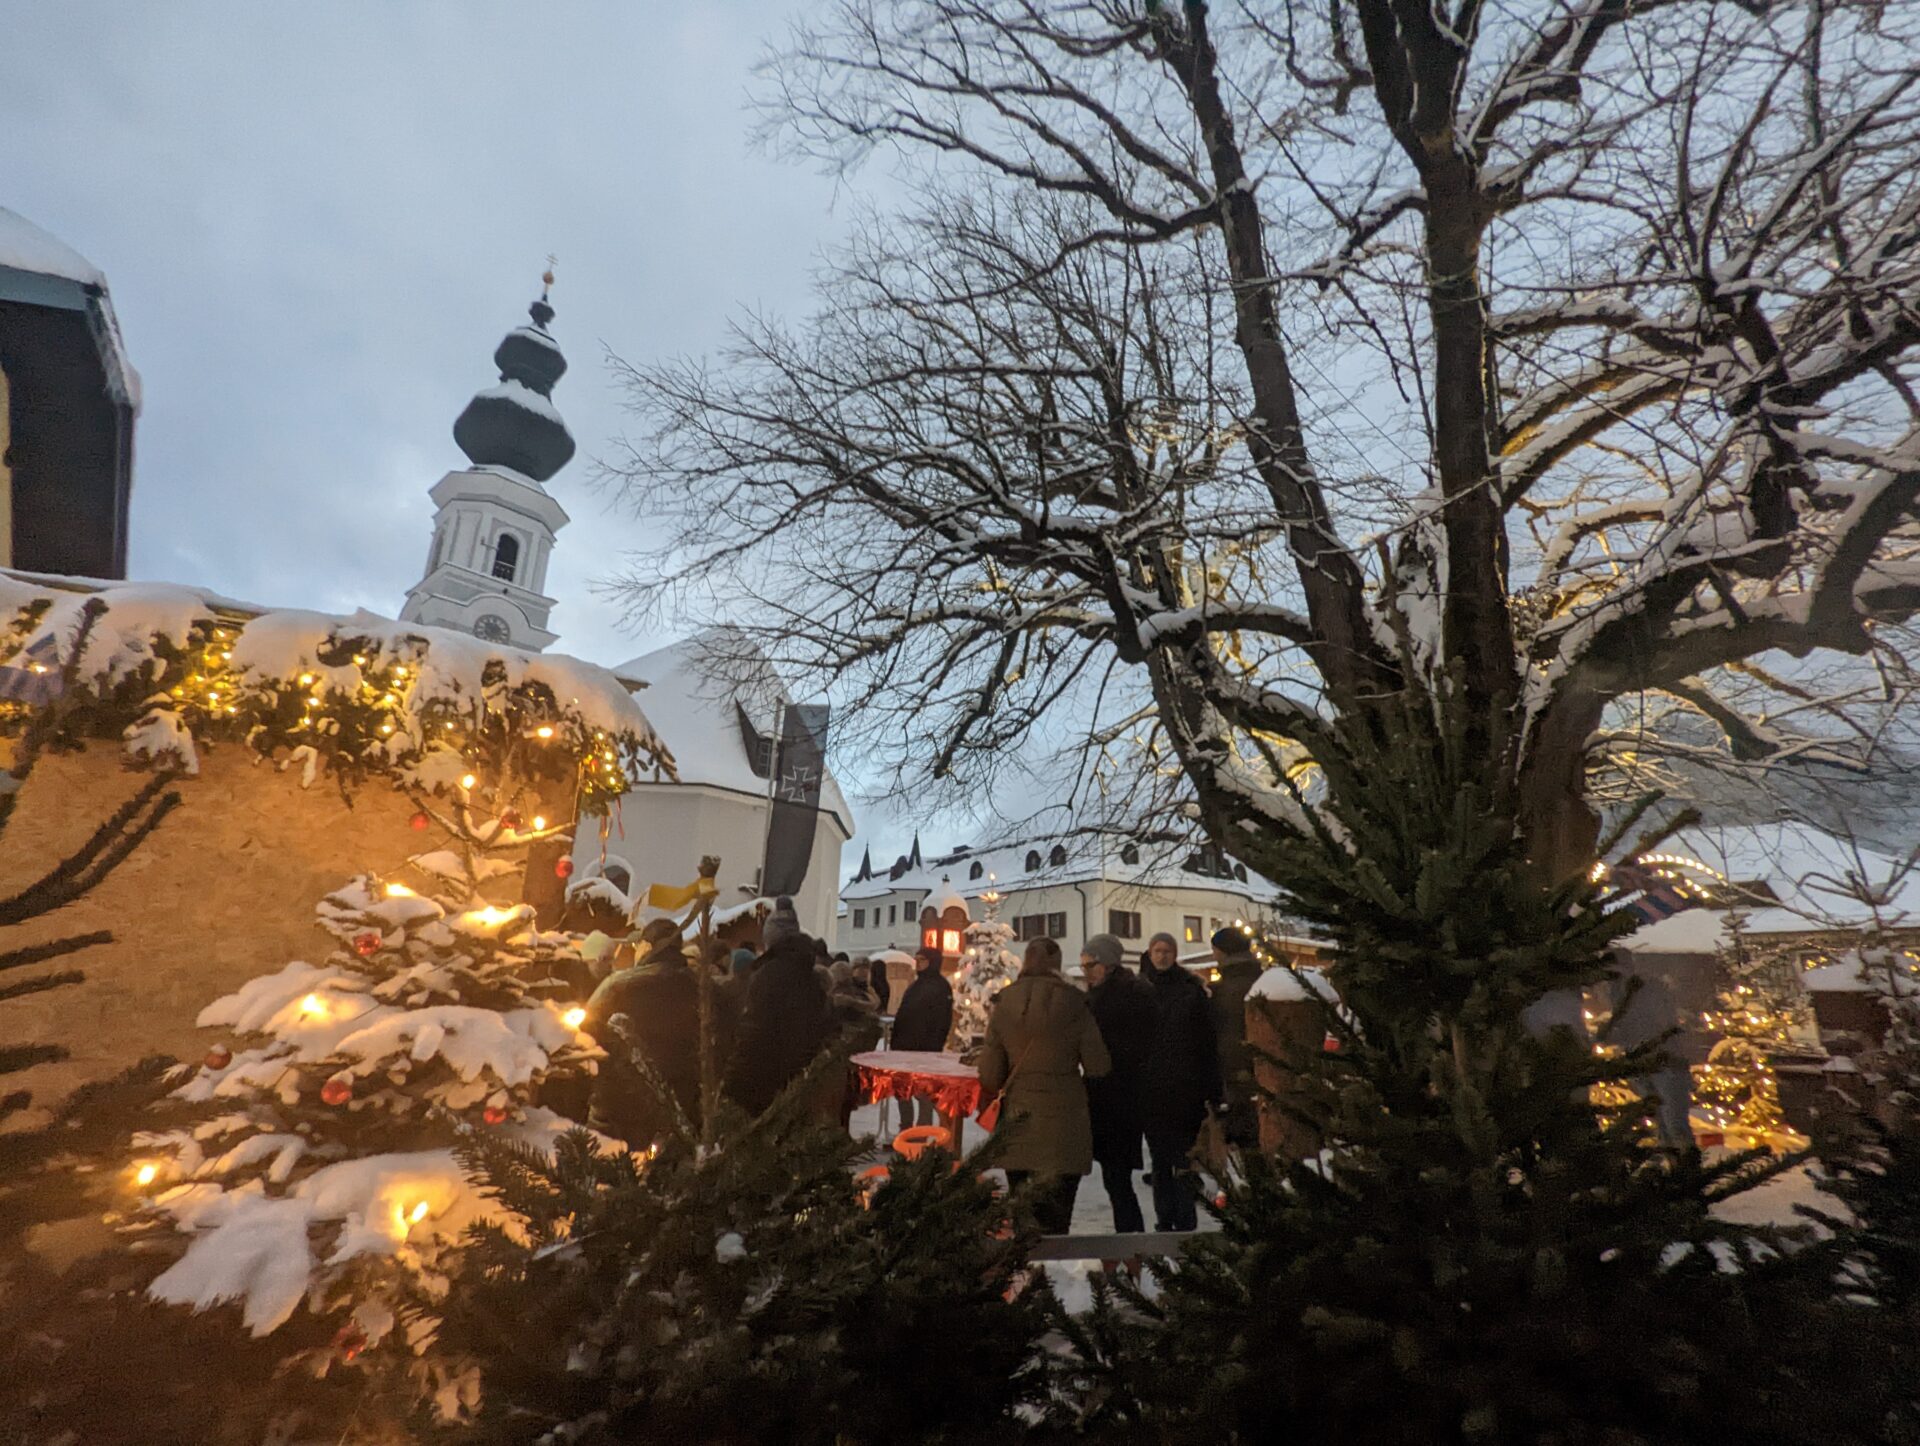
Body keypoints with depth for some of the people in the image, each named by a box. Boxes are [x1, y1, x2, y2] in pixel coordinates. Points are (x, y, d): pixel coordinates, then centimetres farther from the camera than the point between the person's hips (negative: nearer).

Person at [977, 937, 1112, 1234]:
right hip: (1064, 1124, -2)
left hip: (1018, 1123, 2)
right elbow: (1097, 1066, -5)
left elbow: (990, 1075, -1)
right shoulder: (1074, 1003, -7)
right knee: (1055, 1220, 2)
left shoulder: (1004, 1003, -1)